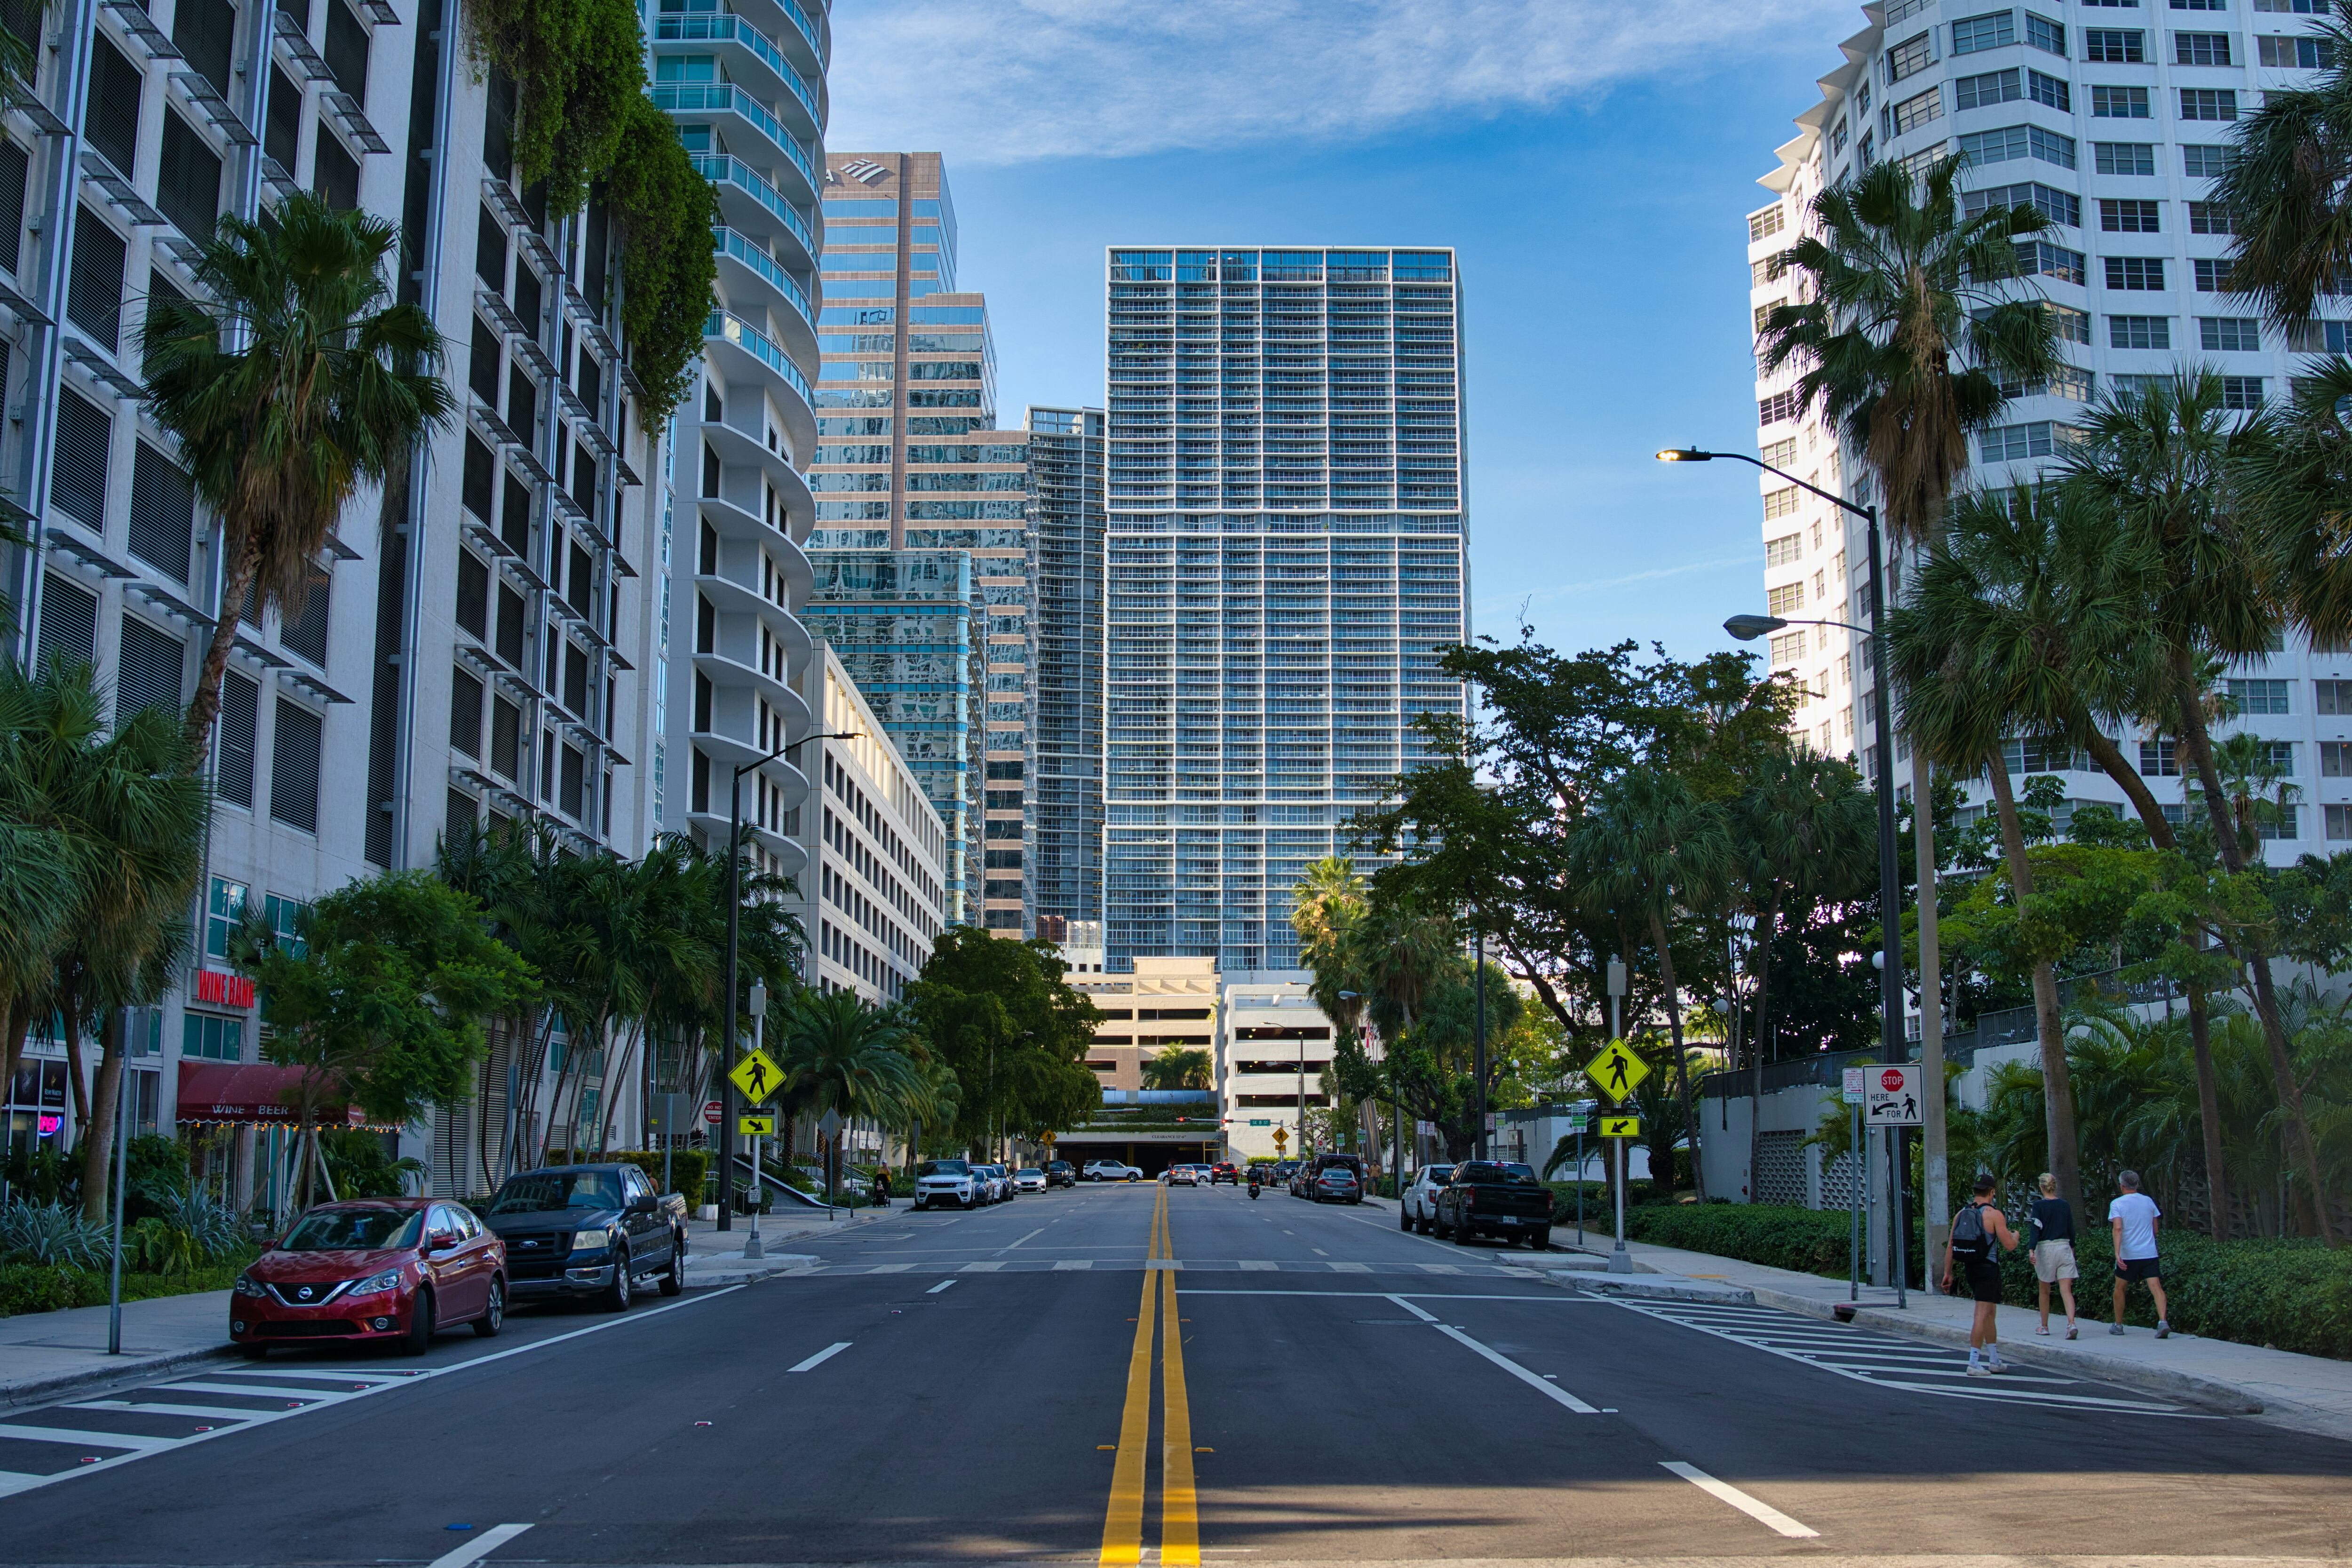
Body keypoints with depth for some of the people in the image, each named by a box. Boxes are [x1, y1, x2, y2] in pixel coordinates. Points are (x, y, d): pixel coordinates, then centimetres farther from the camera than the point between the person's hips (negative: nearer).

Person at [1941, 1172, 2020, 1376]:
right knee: (1982, 1315, -6)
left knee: (1990, 1313, 19)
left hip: (1970, 1268, 7)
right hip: (1988, 1269, -7)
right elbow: (2009, 1246, -9)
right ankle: (1974, 1363, -10)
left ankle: (1995, 1361, 26)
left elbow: (1950, 1247, 7)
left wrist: (1948, 1273, 12)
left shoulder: (1961, 1215, 8)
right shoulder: (1994, 1214, -9)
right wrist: (2015, 1236, 13)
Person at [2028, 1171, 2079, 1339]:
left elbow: (2036, 1229, -15)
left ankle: (2044, 1327, 21)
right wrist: (2072, 1247, 27)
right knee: (2066, 1290, -4)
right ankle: (2071, 1323, -24)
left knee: (2044, 1290, 12)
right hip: (2064, 1248, 2)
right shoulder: (2065, 1205, 5)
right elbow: (2071, 1230, 12)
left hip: (2045, 1248, -2)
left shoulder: (2039, 1205, -6)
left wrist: (2032, 1250, -19)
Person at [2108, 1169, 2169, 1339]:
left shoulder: (2117, 1204, -4)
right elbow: (2155, 1228, 16)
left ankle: (2118, 1325, 21)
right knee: (2156, 1287, -8)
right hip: (2150, 1253, 2)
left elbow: (2118, 1228, -16)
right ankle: (2163, 1322, -26)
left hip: (2128, 1255, -2)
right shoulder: (2149, 1201, 8)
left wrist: (2117, 1253, -21)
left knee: (2120, 1288, 14)